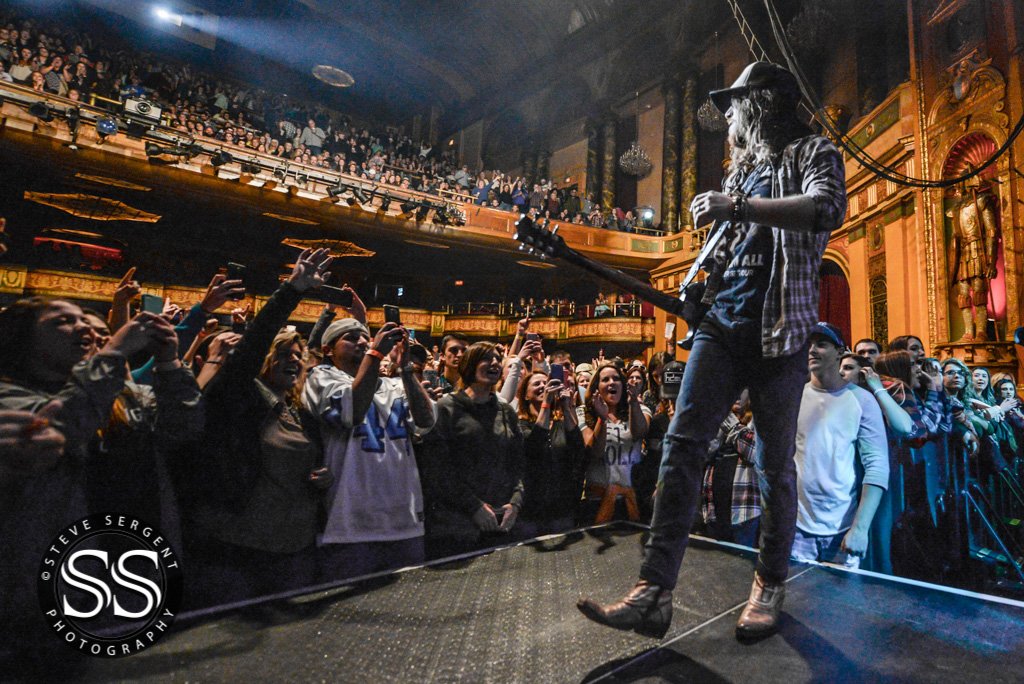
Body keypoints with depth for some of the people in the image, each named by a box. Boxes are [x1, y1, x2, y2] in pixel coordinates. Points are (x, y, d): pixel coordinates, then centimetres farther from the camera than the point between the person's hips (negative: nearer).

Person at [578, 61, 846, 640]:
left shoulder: (814, 153, 6)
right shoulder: (742, 166, 24)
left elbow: (827, 209, -17)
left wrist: (736, 207, -21)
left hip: (780, 330, -5)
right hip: (721, 324, 5)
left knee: (776, 461, 1)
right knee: (683, 442, -9)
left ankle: (770, 587, 19)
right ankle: (655, 592, -8)